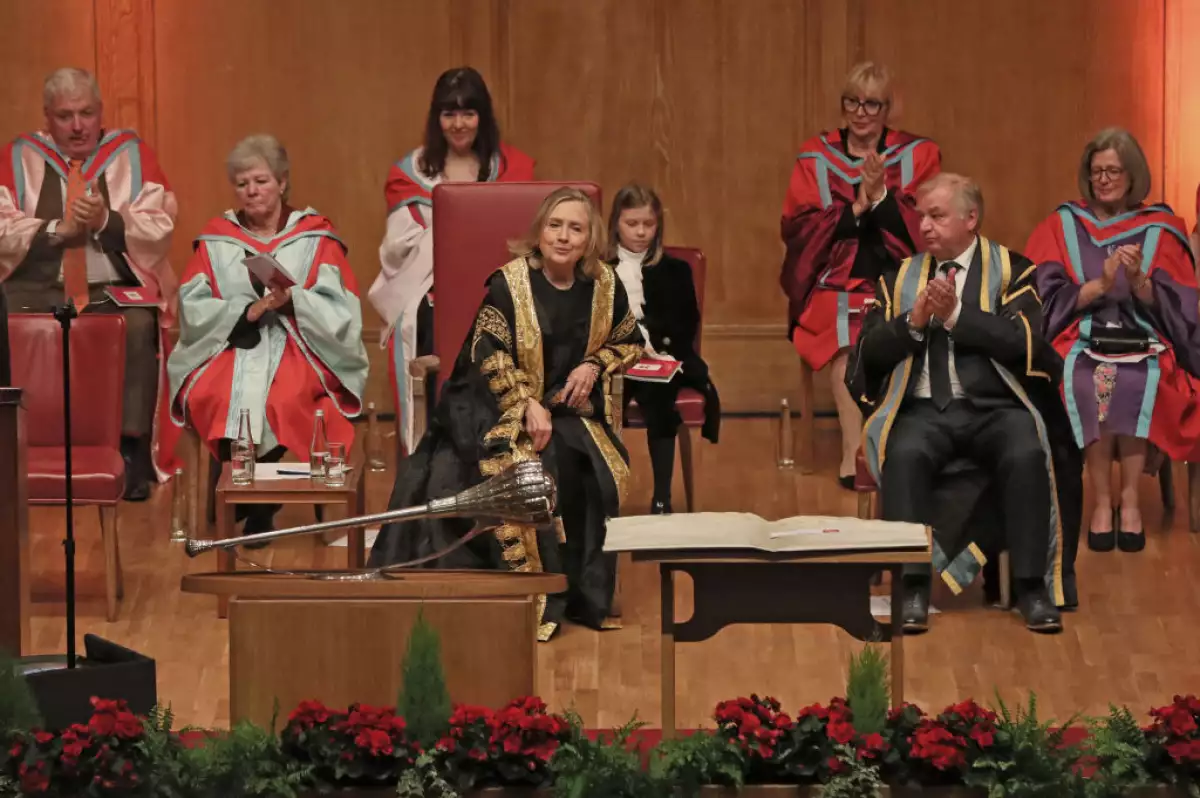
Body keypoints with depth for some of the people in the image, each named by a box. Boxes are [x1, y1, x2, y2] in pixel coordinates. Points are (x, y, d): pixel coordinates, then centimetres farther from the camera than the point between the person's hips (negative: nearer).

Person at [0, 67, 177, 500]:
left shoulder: (133, 154, 9)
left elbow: (160, 231, 2)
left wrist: (106, 220, -13)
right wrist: (58, 228, -11)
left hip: (114, 290, -1)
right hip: (38, 288, 1)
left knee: (139, 328, -34)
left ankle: (133, 450, -28)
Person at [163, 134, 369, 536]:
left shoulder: (316, 238, 8)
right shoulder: (215, 239, 12)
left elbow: (340, 311, -2)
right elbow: (193, 309, 1)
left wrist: (292, 299, -18)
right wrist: (247, 310, -13)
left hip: (298, 349, -2)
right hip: (229, 347, 2)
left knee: (283, 400, -34)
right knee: (211, 396, -32)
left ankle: (257, 508, -14)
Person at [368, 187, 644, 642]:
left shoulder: (605, 286, 2)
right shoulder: (509, 282, -9)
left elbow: (629, 342, 17)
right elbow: (488, 353, -12)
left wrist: (595, 365, -4)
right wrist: (528, 406, -21)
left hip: (568, 406, 3)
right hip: (500, 403, -3)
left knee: (582, 468, -24)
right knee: (525, 465, -30)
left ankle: (579, 593, -9)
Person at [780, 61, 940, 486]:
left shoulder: (918, 155, 9)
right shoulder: (815, 158, 11)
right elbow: (796, 227, 1)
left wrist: (881, 196, -15)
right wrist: (856, 208, -11)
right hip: (835, 281, 0)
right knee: (845, 338, -34)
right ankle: (855, 448, -36)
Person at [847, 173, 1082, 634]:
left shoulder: (1012, 270, 8)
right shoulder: (898, 278, 18)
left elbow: (1025, 340, -7)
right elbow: (870, 352, 8)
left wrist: (955, 315, -13)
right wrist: (915, 322, -9)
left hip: (996, 406, -1)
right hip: (925, 409, 2)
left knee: (1027, 455, -33)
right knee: (904, 455, -33)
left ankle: (1032, 586, -24)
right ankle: (913, 585, -30)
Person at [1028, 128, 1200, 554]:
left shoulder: (1162, 229, 10)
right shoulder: (1062, 226, 11)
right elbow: (1049, 299, 1)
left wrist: (1139, 282, -17)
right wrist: (1100, 284, -14)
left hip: (1143, 345, 0)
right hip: (1081, 342, 0)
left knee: (1136, 384, -35)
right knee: (1089, 385, -35)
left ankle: (1129, 499, -27)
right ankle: (1102, 500, -28)